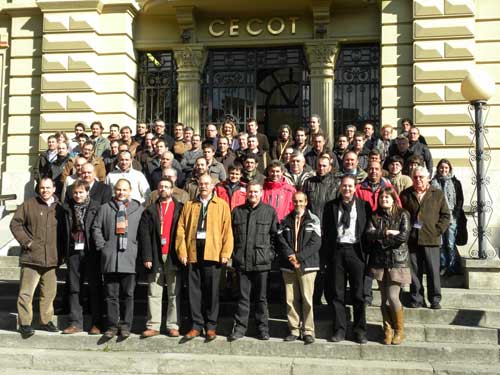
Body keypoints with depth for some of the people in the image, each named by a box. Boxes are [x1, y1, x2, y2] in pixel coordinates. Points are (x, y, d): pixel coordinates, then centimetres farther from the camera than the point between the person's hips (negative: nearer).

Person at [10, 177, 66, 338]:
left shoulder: (59, 208, 9)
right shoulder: (29, 205, 0)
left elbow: (63, 231, 17)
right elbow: (15, 223, 3)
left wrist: (60, 252, 9)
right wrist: (26, 241, -6)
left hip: (51, 259, 4)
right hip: (31, 258, -3)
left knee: (49, 293, 11)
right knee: (26, 293, -5)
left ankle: (46, 321, 24)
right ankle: (25, 324, 4)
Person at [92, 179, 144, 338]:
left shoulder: (138, 209, 9)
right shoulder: (105, 208, 12)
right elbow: (96, 228, 11)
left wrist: (139, 249, -1)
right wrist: (102, 246, 2)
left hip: (130, 258, -1)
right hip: (110, 258, 1)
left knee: (127, 294, 4)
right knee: (111, 294, 3)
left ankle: (125, 325, 13)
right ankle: (112, 325, 11)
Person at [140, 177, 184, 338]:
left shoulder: (180, 209, 7)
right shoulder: (150, 211, 11)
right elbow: (144, 235, 4)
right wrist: (147, 257, -6)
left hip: (173, 257, -1)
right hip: (155, 258, 1)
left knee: (174, 294, 1)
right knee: (154, 294, 3)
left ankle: (173, 326, 6)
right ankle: (153, 326, 7)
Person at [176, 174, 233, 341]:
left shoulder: (222, 205, 7)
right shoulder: (189, 205, 14)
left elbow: (227, 230, 1)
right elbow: (181, 229, 8)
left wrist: (226, 252, -7)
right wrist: (182, 251, -2)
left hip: (213, 253, -2)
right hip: (192, 253, 2)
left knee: (211, 291, 4)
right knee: (194, 291, 5)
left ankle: (211, 326, 13)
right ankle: (196, 325, 14)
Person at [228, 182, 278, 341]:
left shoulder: (270, 211, 4)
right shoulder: (237, 211, 10)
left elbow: (275, 235, 4)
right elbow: (231, 234, 12)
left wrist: (270, 254, -4)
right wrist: (234, 254, 5)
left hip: (261, 262, -1)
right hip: (242, 261, 1)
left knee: (261, 297, 7)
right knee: (243, 297, 7)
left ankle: (263, 329, 16)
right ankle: (239, 328, 14)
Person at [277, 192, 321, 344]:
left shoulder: (313, 220, 4)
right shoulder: (285, 221, 13)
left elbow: (316, 242, -4)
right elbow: (281, 240, 4)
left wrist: (299, 256, -11)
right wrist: (290, 256, -11)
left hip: (307, 264, -3)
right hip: (288, 265, 3)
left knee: (307, 299, -6)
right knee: (291, 299, 4)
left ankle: (308, 331, 2)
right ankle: (294, 330, 13)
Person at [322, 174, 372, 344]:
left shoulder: (364, 205, 5)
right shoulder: (330, 206, 8)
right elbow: (325, 231, 7)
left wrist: (366, 252, -4)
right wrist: (326, 254, 0)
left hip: (355, 250, -1)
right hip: (336, 250, 1)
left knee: (358, 294, 3)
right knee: (337, 293, 6)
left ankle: (360, 331, 13)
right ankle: (339, 330, 14)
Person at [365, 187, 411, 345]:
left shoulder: (403, 214, 3)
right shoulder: (375, 216, 10)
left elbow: (404, 236, -11)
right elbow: (369, 234, -5)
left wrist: (381, 239, -6)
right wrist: (387, 233, -14)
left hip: (397, 261, -3)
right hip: (379, 262, 3)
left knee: (392, 296, -9)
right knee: (384, 298, 5)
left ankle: (399, 330, 9)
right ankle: (387, 331, 15)